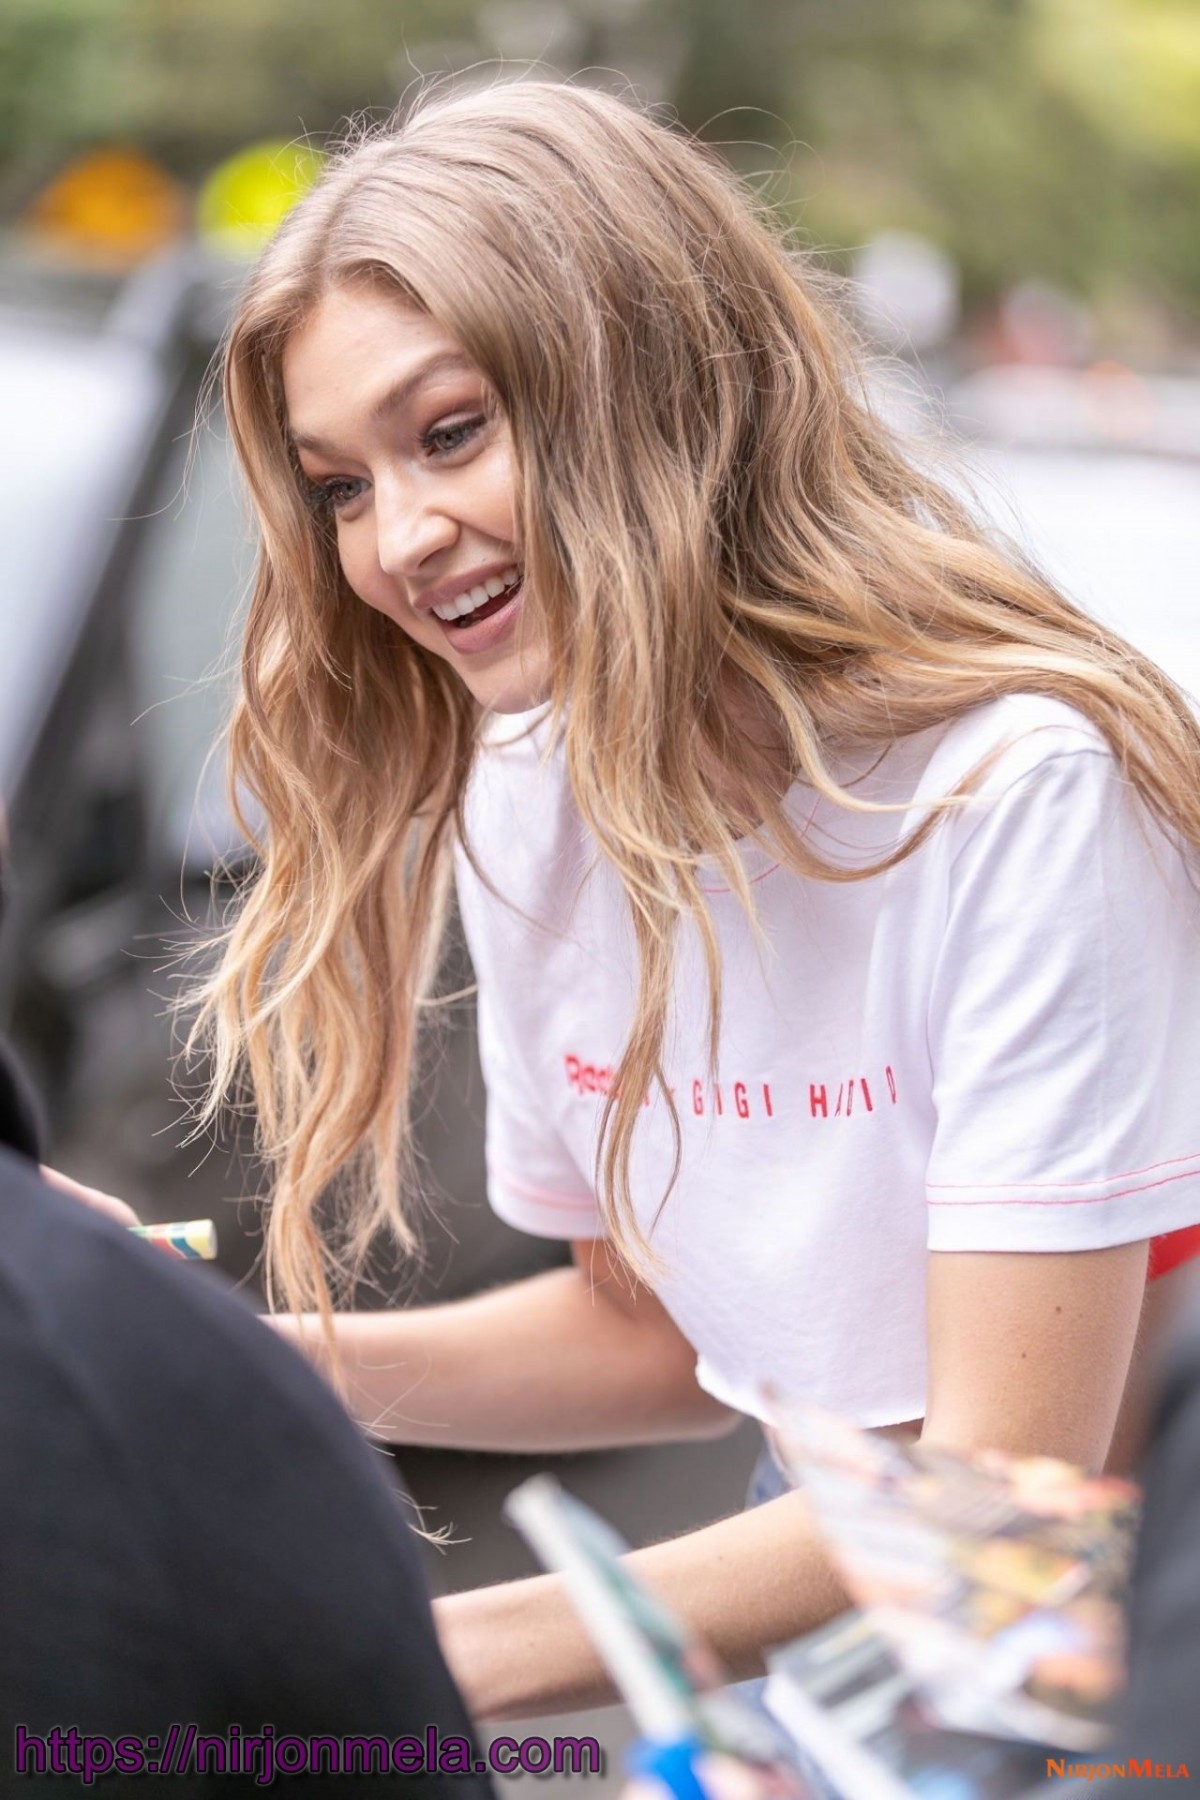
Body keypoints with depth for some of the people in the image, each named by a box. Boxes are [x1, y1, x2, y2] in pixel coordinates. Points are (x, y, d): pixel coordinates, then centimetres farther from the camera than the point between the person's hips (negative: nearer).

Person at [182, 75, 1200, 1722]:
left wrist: (451, 1650, -24)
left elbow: (1010, 1485, -20)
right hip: (837, 1563, 5)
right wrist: (263, 1367, -3)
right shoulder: (518, 808, 0)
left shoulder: (1023, 789, -21)